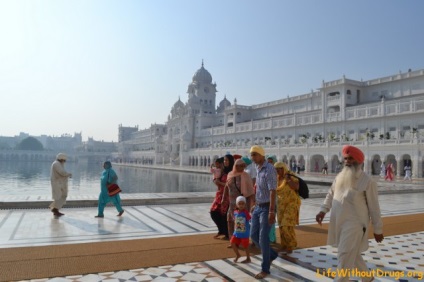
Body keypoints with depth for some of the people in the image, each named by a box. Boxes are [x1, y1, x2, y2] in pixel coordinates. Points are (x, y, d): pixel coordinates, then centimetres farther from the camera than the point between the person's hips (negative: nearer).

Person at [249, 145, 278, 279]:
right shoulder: (258, 169, 9)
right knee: (253, 235, 12)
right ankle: (272, 254, 33)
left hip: (266, 208, -8)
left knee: (263, 238, -4)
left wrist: (271, 212, -26)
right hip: (258, 207, 9)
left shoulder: (269, 169, -17)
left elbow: (272, 192, -22)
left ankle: (265, 269, 11)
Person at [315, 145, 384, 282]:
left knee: (345, 257, -7)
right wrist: (323, 210, -1)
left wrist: (378, 230, -1)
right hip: (339, 223, 7)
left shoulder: (367, 181, -11)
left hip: (354, 224, -7)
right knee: (352, 254, 21)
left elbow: (374, 207, -6)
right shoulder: (340, 176, 6)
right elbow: (331, 194, 13)